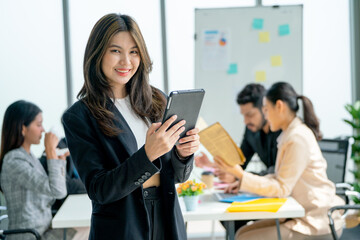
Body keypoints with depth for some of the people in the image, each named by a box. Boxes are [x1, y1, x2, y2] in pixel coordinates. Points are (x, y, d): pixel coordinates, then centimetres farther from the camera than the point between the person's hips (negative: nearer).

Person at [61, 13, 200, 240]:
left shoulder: (156, 100, 2)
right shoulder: (78, 116, -10)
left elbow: (178, 176, 6)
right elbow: (98, 191, -15)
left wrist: (183, 153, -15)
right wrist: (148, 154, -26)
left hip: (167, 221, 4)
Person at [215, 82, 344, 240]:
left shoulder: (298, 138, -18)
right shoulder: (291, 134, 13)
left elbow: (281, 188, -19)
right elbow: (281, 178, 15)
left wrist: (240, 175, -21)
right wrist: (242, 183, 7)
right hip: (304, 215, 10)